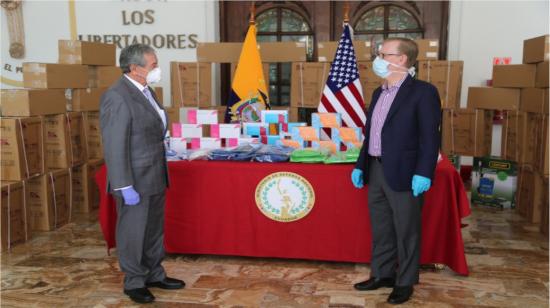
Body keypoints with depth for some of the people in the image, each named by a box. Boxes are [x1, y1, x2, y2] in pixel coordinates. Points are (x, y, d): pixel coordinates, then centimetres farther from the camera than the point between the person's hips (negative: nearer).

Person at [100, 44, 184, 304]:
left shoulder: (146, 90, 10)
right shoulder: (117, 97, -19)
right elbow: (115, 147, -21)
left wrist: (161, 172, 17)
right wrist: (125, 187, -22)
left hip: (156, 177, 9)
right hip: (135, 181, -9)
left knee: (155, 230, 19)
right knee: (133, 233, 7)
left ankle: (154, 275, 34)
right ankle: (134, 283, 23)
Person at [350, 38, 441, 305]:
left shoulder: (423, 92, -10)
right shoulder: (379, 93, 13)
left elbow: (430, 137, -14)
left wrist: (423, 173, -20)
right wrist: (360, 165, 14)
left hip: (404, 175, -7)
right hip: (376, 171, 7)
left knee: (406, 232, 7)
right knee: (380, 229, 17)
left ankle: (405, 282, 22)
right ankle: (382, 274, 32)